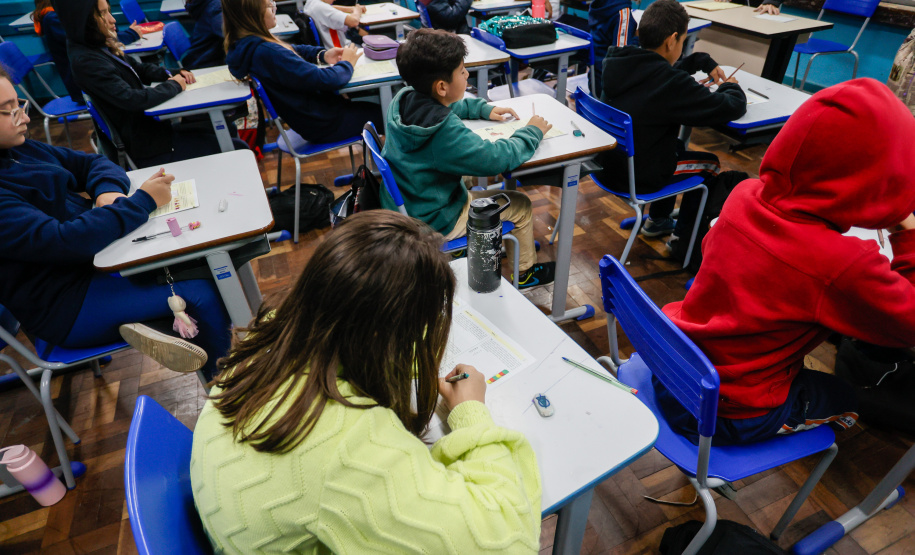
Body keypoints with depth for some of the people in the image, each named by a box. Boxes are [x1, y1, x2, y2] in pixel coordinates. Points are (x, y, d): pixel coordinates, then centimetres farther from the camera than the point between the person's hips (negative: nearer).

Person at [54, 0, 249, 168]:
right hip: (142, 144, -10)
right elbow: (131, 100, -29)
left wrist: (171, 74, 0)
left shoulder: (102, 46, 5)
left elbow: (139, 69, 19)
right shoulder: (86, 61, -23)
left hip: (147, 123, 10)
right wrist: (173, 85, -16)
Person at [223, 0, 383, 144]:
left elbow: (292, 50, 16)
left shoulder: (243, 44, 1)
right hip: (321, 124, -10)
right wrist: (346, 64, -9)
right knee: (380, 111, 2)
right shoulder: (266, 52, -30)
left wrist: (322, 54, -1)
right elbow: (323, 79, -29)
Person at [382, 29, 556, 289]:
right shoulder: (444, 131, -34)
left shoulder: (405, 98, -7)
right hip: (432, 223, -8)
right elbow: (497, 158, -29)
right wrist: (532, 132, -13)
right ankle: (526, 272, 29)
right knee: (520, 205, 7)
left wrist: (485, 109, 8)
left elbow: (451, 106, 16)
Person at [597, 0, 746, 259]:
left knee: (677, 147, 32)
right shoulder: (671, 83, -26)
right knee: (709, 164, 17)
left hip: (606, 163, 7)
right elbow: (732, 108, -17)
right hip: (637, 179, -7)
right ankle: (683, 240, 28)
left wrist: (702, 61, 15)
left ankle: (657, 221, 45)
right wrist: (731, 86, 4)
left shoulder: (617, 63, -4)